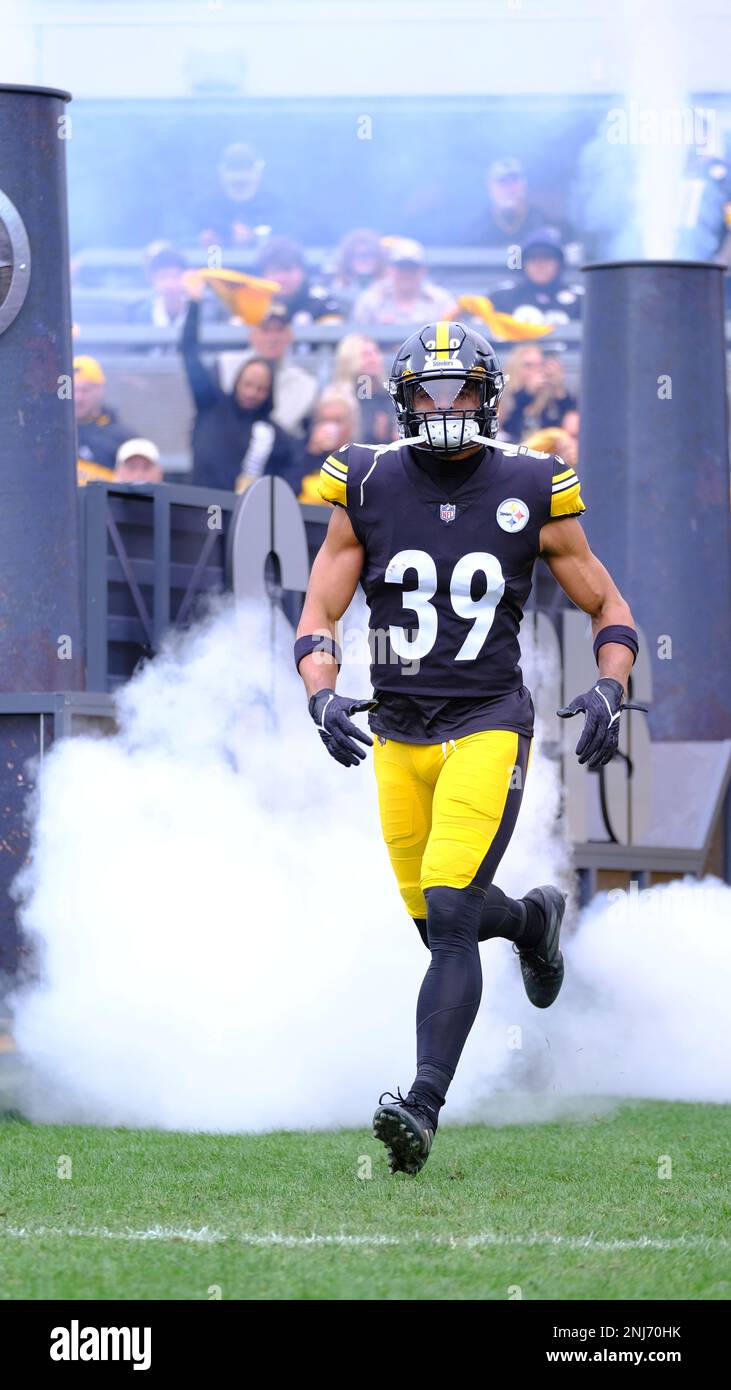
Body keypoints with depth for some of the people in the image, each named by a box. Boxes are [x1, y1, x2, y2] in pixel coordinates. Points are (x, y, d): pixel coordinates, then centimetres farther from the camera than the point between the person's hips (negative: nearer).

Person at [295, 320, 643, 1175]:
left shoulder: (530, 493, -2)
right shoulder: (368, 488, 1)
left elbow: (609, 609, 8)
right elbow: (318, 616, 2)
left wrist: (608, 692, -10)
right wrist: (321, 696, -17)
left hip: (487, 726, -3)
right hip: (397, 732, 3)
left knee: (449, 913, -18)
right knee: (436, 920, 12)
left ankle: (423, 1106, -21)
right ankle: (532, 919, 47)